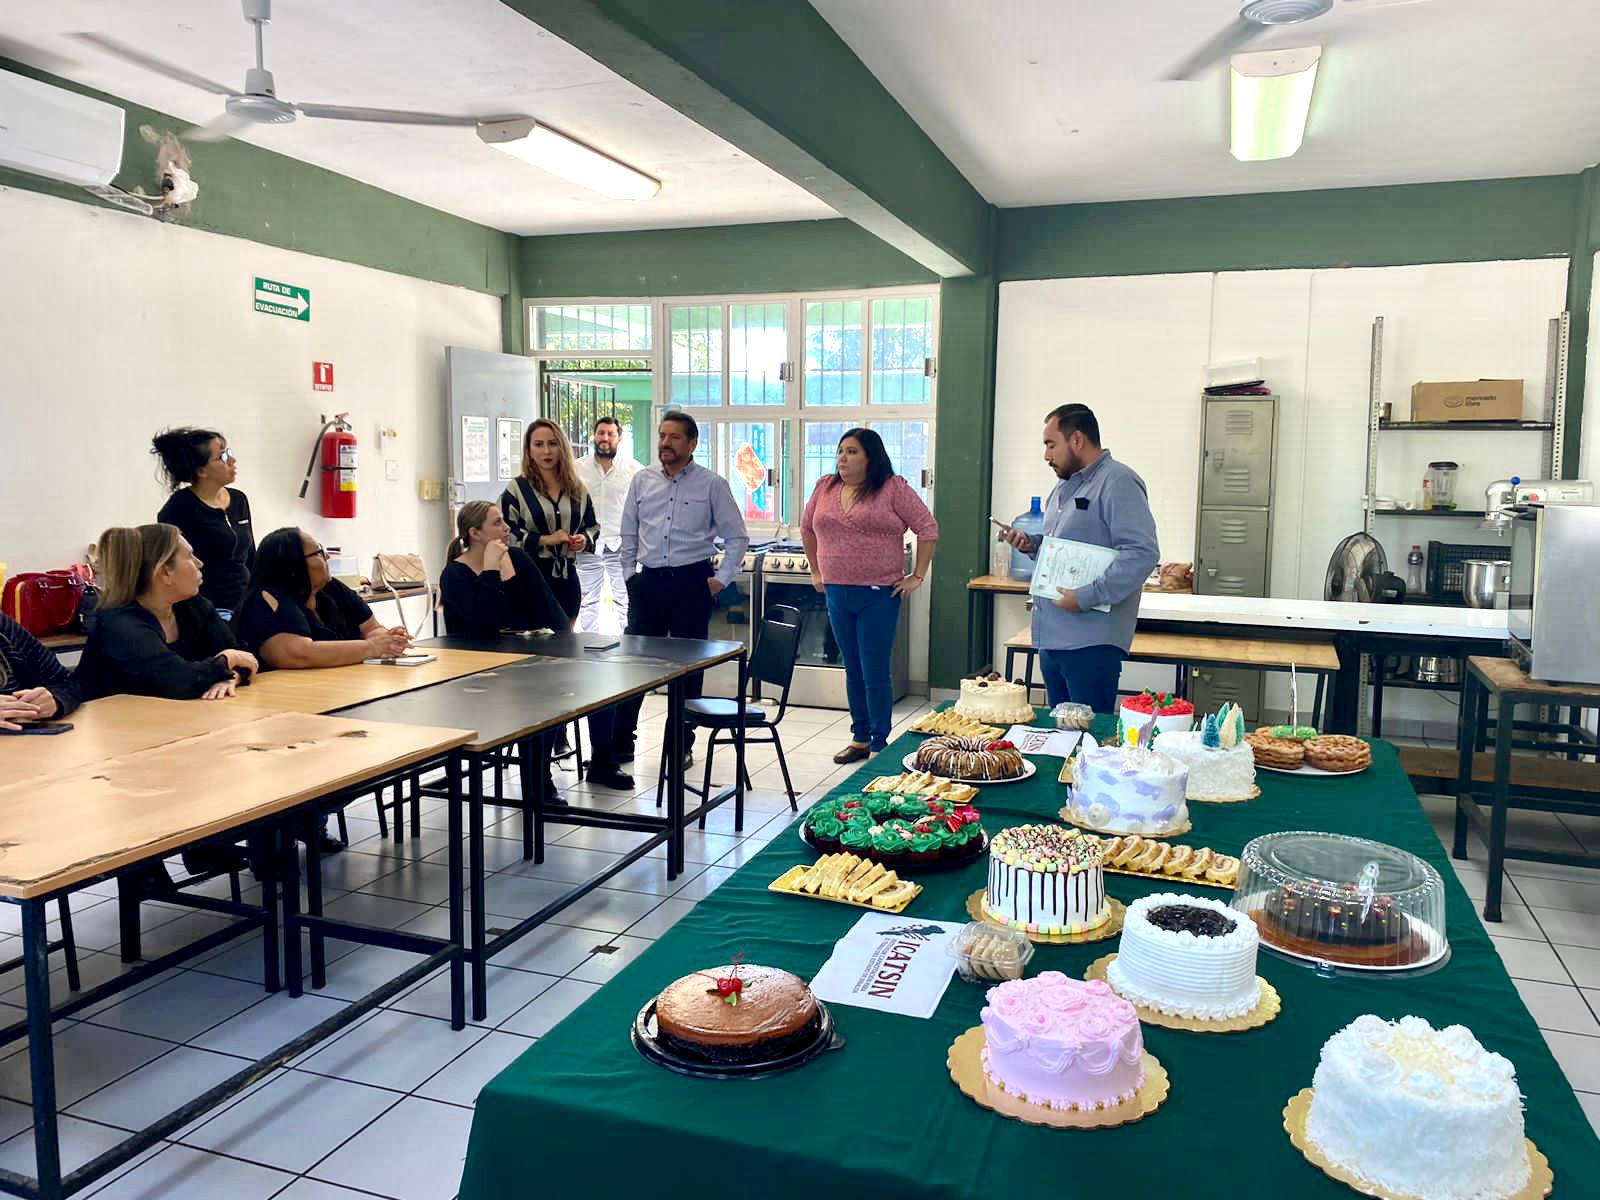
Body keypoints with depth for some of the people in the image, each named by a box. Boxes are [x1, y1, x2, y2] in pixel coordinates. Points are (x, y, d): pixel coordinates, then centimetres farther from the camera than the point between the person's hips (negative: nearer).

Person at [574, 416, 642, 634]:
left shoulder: (633, 468, 1)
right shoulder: (578, 468, 7)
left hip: (620, 545, -2)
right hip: (588, 546, 2)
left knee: (625, 600, 1)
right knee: (588, 602, 9)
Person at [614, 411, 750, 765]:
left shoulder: (712, 484, -1)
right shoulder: (642, 481, 9)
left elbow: (737, 537, 2)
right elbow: (628, 534, 16)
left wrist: (722, 579, -3)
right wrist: (629, 574, 9)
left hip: (691, 583, -2)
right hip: (648, 581, 3)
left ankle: (682, 745, 17)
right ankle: (621, 742, 9)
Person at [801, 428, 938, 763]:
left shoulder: (893, 488, -6)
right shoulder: (825, 487, 8)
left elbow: (927, 528, -5)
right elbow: (807, 528, 22)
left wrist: (917, 576, -7)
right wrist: (816, 572, 19)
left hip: (879, 596, -5)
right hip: (837, 594, 5)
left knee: (875, 673, -3)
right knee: (853, 670, 15)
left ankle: (880, 745, 7)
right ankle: (860, 738, 26)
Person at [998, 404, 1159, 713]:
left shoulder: (1117, 482, -11)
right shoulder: (1065, 487, 19)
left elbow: (1141, 553, -22)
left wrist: (1086, 597, -23)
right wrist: (1031, 546, 10)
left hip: (1091, 642, -9)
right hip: (1051, 638, 9)